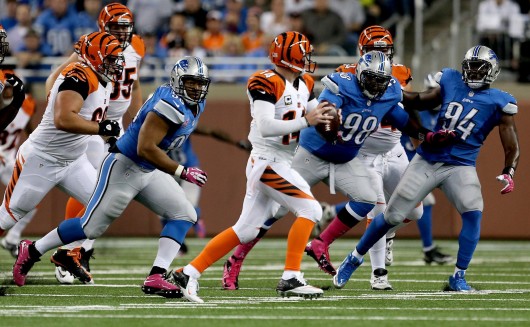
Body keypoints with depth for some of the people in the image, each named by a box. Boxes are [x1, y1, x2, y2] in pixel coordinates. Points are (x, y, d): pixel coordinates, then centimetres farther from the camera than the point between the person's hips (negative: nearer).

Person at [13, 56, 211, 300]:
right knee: (92, 226, 1)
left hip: (149, 172, 9)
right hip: (123, 167, -9)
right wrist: (182, 172, -28)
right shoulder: (170, 106, -27)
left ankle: (156, 278, -9)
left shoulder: (195, 105, 4)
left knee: (184, 215, -3)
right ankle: (32, 251, 18)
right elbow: (145, 149, -31)